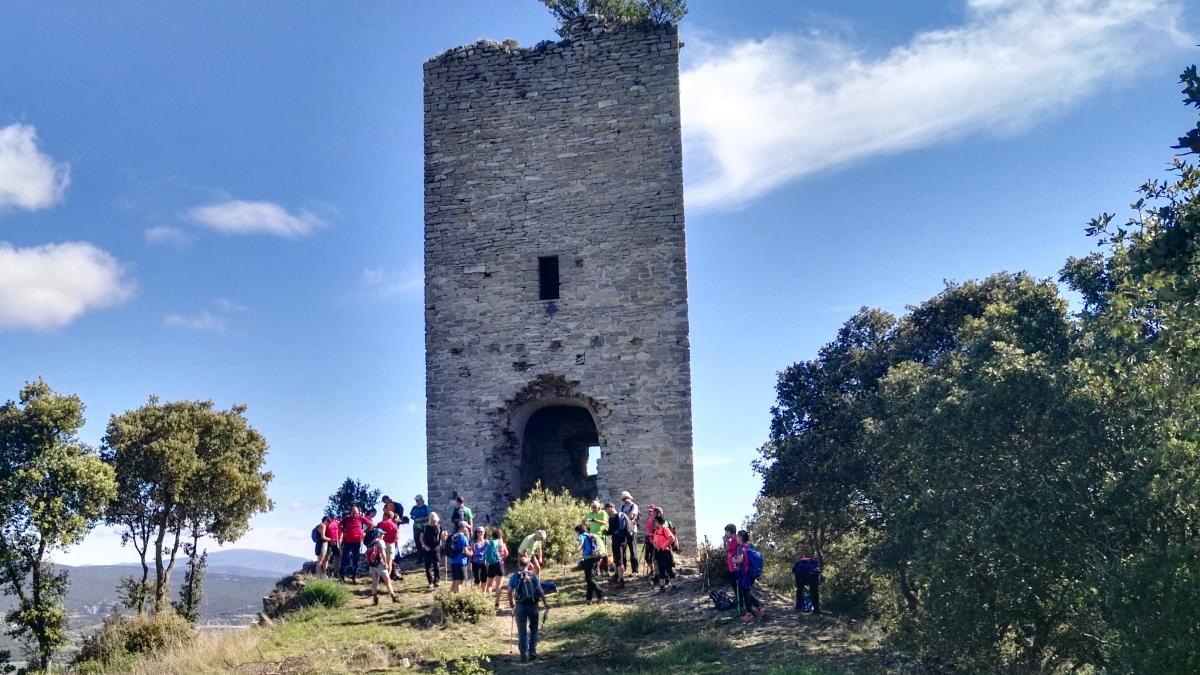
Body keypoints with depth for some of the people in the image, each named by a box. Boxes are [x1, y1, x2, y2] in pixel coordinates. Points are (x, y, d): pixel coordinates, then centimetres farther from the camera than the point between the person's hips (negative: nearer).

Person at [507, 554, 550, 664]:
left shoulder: (514, 576, 0)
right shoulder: (534, 575, 0)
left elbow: (509, 591, -1)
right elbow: (540, 590, -5)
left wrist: (511, 603, 15)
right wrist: (545, 603, 4)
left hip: (520, 605, 0)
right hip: (533, 604, 0)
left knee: (522, 631, 6)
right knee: (533, 629, 18)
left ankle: (524, 656, 3)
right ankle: (532, 653, 15)